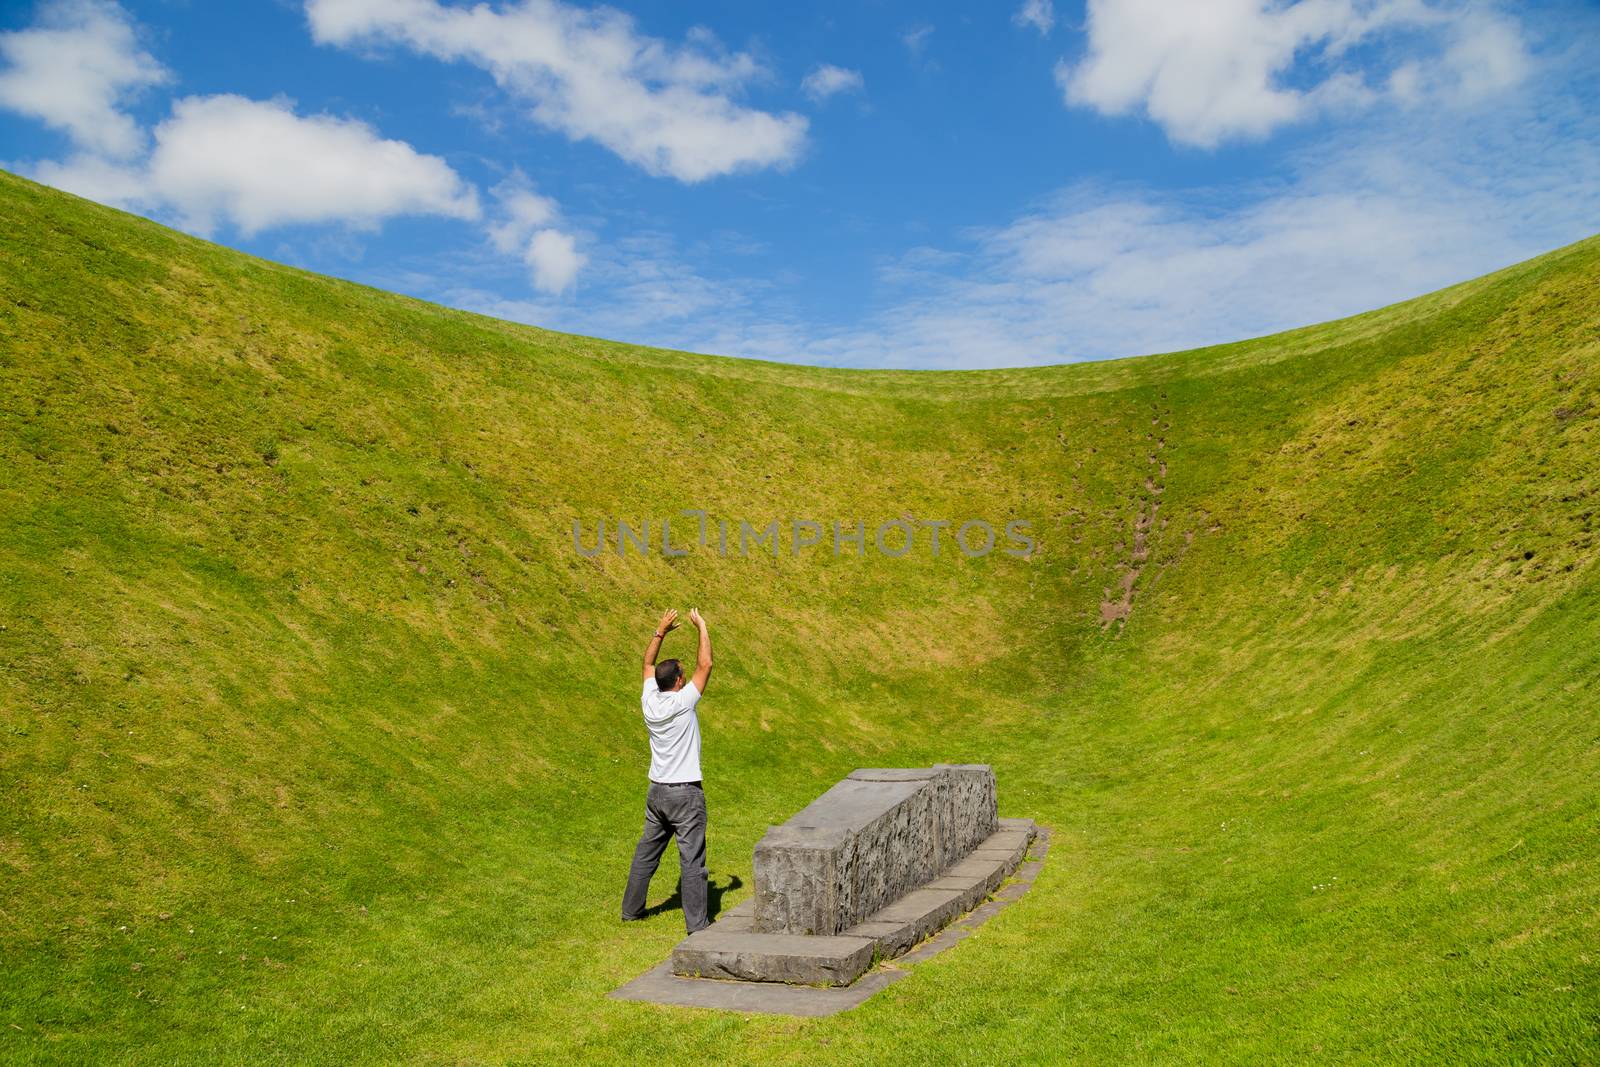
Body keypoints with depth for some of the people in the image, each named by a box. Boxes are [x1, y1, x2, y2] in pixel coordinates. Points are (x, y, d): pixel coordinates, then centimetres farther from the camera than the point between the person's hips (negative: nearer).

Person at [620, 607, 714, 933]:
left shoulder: (650, 701, 0)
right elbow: (705, 665, -13)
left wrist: (661, 632, 18)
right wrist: (702, 627, -4)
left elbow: (648, 664, 17)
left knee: (646, 852, 18)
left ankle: (631, 909, 28)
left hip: (656, 792, 7)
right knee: (692, 859, -3)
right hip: (685, 794, -6)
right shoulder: (682, 702, -16)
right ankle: (697, 923, -1)